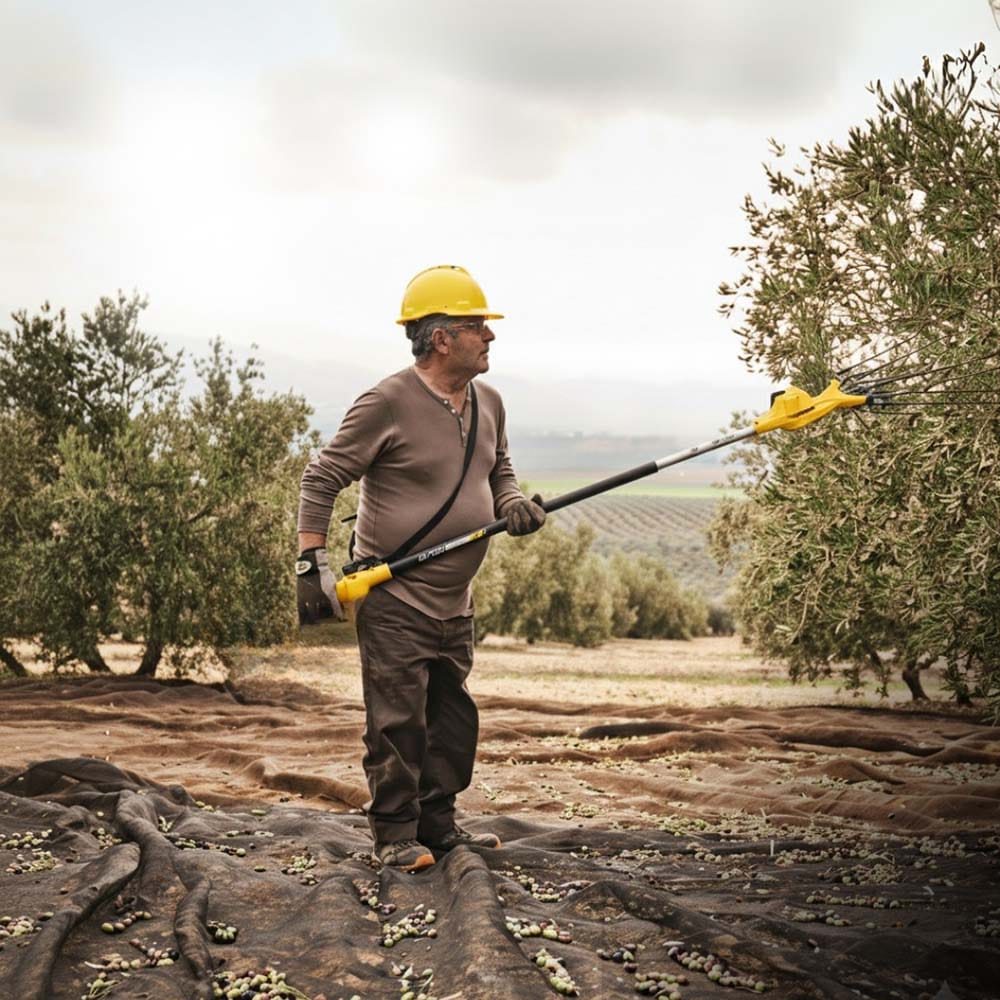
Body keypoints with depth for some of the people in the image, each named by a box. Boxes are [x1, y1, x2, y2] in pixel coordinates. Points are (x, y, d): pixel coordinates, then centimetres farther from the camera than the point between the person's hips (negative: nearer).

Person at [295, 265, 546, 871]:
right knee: (398, 720, -3)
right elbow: (322, 480, -10)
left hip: (456, 601, 8)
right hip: (393, 599, -7)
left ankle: (438, 825, 28)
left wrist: (512, 504, 0)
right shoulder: (388, 404, -15)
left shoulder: (488, 404, 8)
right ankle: (396, 836, 10)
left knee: (454, 717, 14)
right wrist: (313, 563, -16)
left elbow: (499, 472, 23)